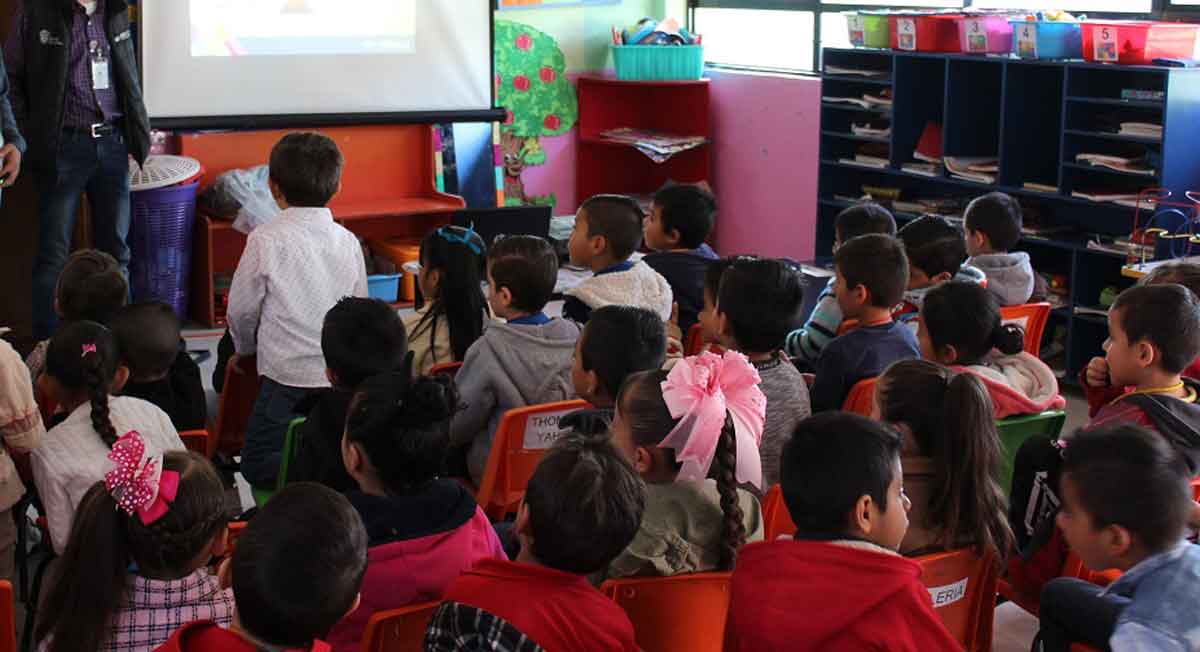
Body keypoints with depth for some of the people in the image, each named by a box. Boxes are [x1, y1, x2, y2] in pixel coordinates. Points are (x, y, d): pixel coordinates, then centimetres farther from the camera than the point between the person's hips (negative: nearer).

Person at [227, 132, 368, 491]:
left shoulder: (266, 240, -9)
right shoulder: (348, 241, 6)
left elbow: (242, 307, 0)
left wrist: (245, 348, 22)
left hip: (289, 376, -5)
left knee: (257, 466, 6)